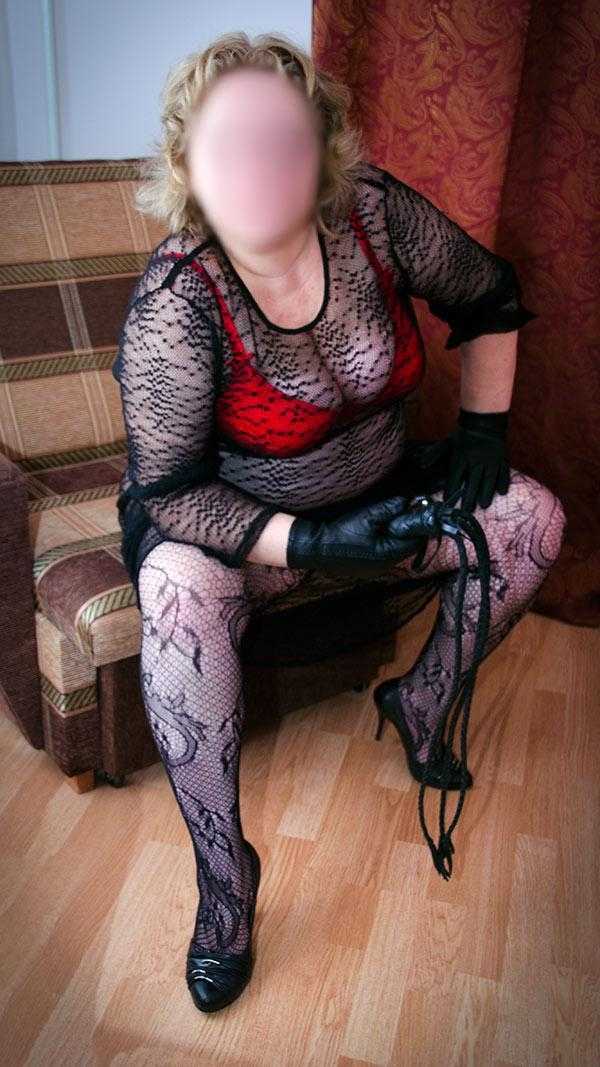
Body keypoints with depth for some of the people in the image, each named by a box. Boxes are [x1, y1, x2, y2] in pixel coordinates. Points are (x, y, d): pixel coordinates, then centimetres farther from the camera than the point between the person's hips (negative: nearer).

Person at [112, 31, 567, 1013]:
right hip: (234, 523, -4)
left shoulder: (375, 213, -15)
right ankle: (224, 875, -19)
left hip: (375, 490, 5)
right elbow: (172, 490, -23)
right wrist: (310, 545, -32)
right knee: (178, 596, -36)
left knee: (532, 517, -10)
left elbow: (491, 296, 2)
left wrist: (483, 428, -4)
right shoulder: (174, 305, -26)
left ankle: (421, 706, 9)